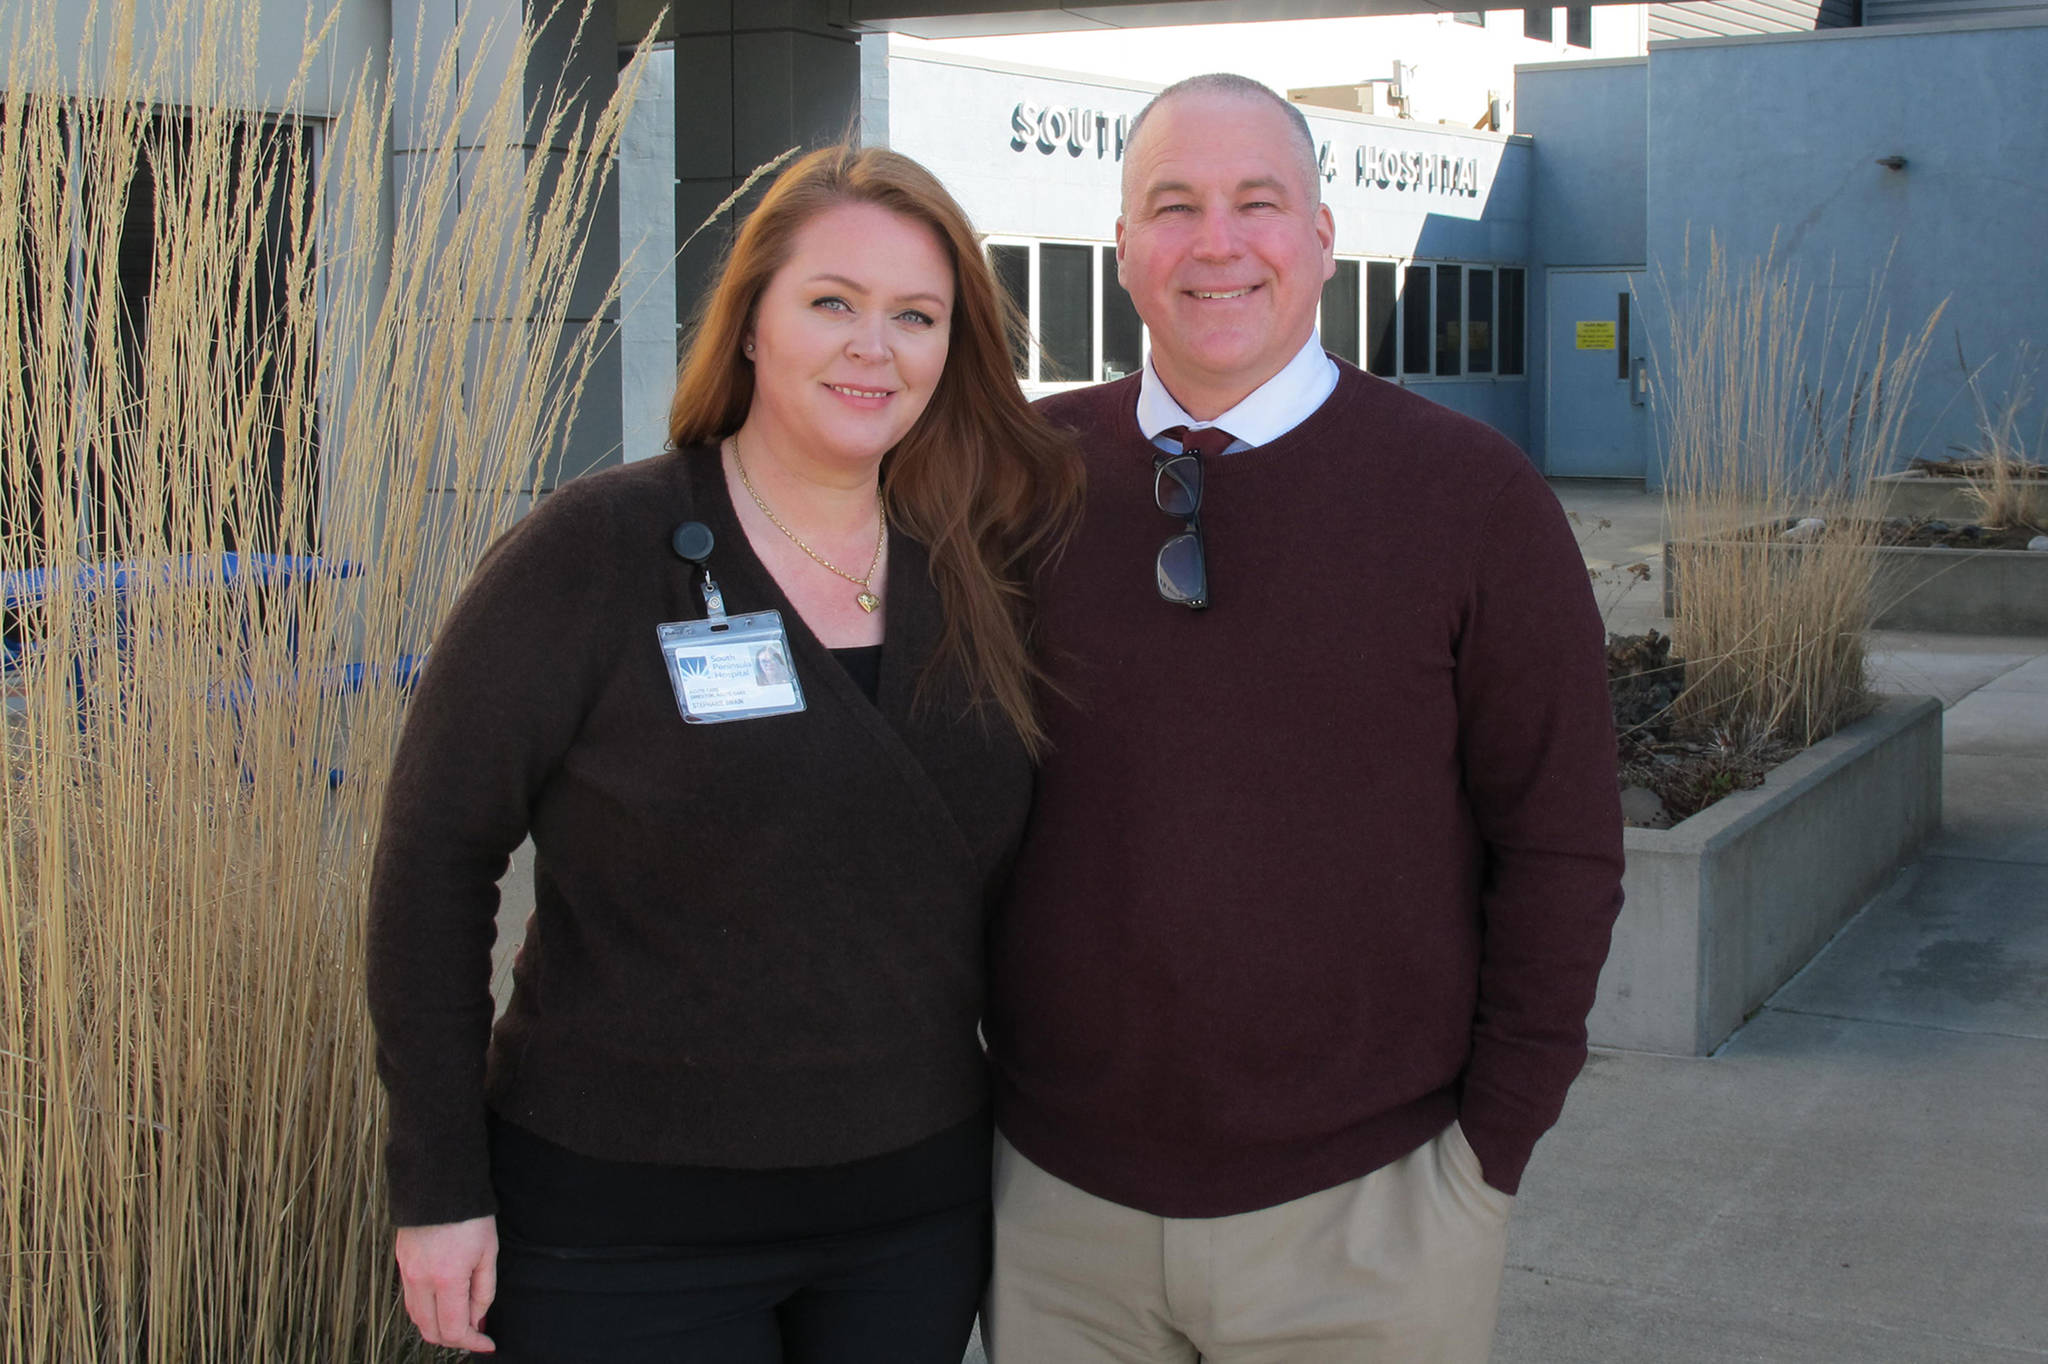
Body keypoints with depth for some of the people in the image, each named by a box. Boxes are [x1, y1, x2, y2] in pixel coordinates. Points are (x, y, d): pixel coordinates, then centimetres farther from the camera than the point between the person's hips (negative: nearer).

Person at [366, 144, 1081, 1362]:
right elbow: (437, 852, -8)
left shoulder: (983, 571, 2)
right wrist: (441, 1189, -9)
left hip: (916, 1212, 4)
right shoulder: (595, 552, -10)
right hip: (625, 1232, -4)